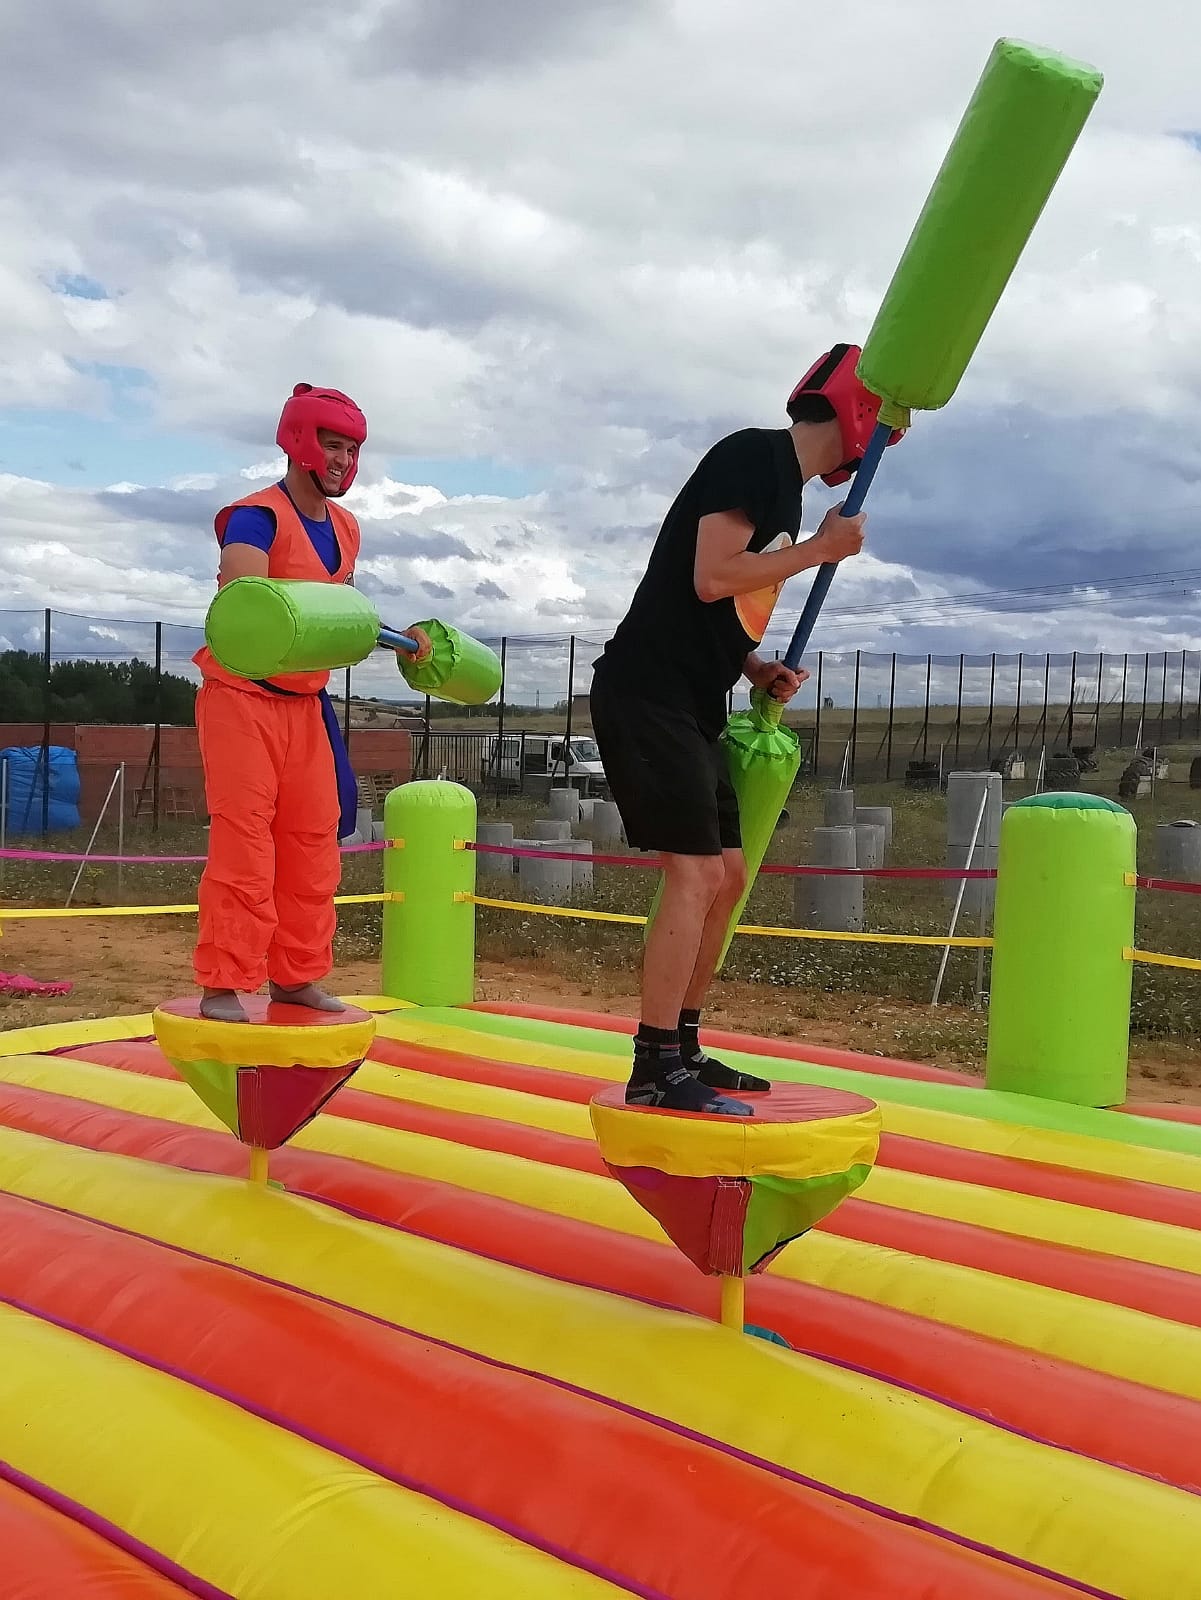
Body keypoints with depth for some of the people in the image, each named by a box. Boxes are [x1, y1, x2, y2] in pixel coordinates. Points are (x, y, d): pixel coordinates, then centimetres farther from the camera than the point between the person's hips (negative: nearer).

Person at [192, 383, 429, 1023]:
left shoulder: (344, 529, 9)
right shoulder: (257, 517, -15)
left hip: (305, 702, 8)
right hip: (242, 696, -8)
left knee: (314, 841, 8)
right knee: (243, 841, -10)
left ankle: (296, 975, 18)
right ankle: (222, 986, -3)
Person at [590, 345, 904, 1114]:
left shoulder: (784, 483, 18)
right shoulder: (755, 454, -10)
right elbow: (711, 579, -20)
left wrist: (759, 668, 5)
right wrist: (820, 549, -10)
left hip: (689, 705, 10)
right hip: (649, 693, -10)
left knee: (728, 875, 11)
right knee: (695, 872, -13)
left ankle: (684, 1048, 21)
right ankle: (656, 1069, -6)